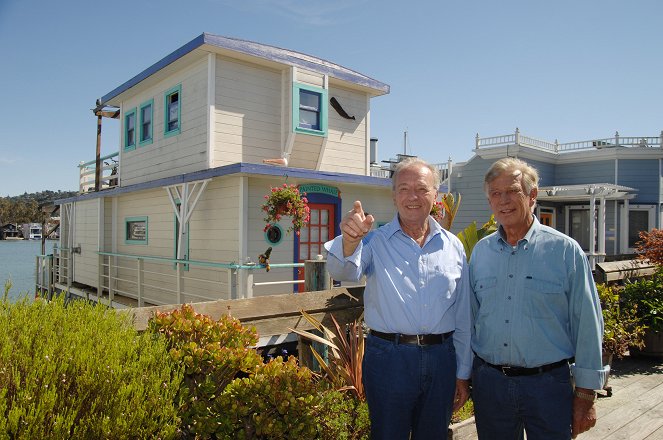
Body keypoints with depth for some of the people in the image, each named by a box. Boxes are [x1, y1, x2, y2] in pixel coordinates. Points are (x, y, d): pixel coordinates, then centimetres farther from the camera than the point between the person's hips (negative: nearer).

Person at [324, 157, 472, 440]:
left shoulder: (453, 246, 5)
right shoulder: (376, 241, -3)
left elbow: (463, 317, 9)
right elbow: (342, 272, -23)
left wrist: (463, 374, 10)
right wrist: (349, 241, -45)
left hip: (441, 358, 3)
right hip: (389, 359, -2)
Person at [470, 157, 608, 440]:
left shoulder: (566, 251, -6)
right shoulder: (480, 251, 4)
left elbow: (588, 326, -5)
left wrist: (586, 395, -4)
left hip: (548, 384, -3)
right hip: (488, 381, 3)